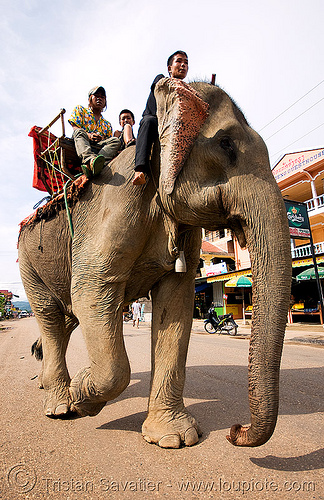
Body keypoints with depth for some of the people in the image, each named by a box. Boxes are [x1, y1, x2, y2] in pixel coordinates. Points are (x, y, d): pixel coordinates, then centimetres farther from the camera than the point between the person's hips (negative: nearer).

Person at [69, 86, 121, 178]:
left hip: (99, 148, 2)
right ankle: (90, 160, -64)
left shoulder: (107, 125, 28)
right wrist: (88, 135, -16)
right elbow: (75, 129, 3)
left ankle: (89, 166, -51)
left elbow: (110, 143, 17)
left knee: (116, 140, -22)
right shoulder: (80, 110, 21)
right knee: (80, 131, -31)